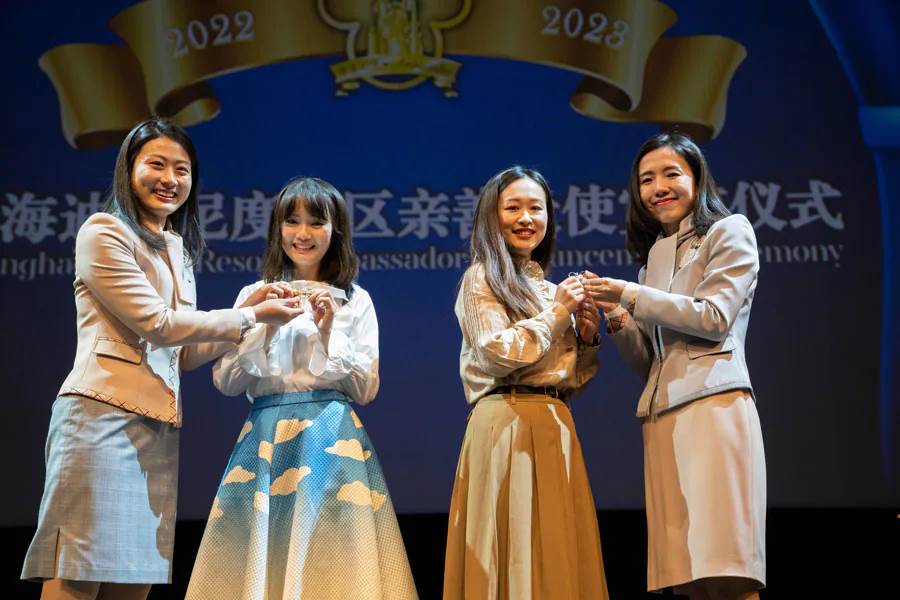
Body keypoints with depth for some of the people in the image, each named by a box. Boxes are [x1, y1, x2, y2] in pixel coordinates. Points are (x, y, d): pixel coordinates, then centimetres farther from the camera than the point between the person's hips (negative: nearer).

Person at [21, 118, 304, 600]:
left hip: (159, 429, 8)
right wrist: (250, 316, -3)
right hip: (102, 415, -8)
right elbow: (155, 323, -9)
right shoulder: (103, 232, -1)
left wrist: (246, 314, 6)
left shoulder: (176, 251, 23)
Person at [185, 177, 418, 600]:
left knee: (324, 558, -7)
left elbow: (365, 389, 3)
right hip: (266, 436, 1)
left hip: (330, 438, -1)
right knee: (258, 557, -2)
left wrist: (329, 331, -7)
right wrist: (262, 325, -6)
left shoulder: (355, 301, 7)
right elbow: (225, 382, 5)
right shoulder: (254, 295, 11)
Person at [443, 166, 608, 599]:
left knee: (556, 550, 4)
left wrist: (586, 339, 3)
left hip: (554, 425, 7)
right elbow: (501, 352, -13)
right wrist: (555, 313, -6)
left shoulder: (549, 289, 20)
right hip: (508, 421, -7)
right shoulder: (481, 278, 1)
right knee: (512, 546, -7)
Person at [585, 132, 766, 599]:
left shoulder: (729, 232, 8)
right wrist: (617, 319, 3)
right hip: (661, 413, 6)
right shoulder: (654, 256, 25)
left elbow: (714, 318, -6)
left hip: (713, 400, -6)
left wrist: (633, 296, -5)